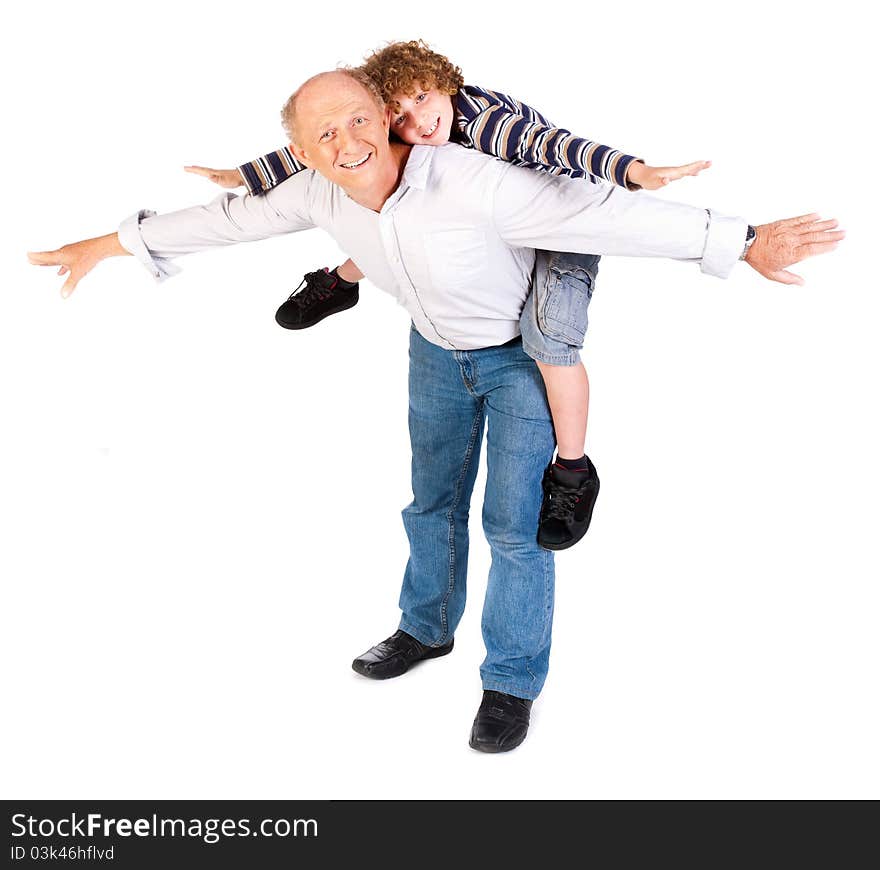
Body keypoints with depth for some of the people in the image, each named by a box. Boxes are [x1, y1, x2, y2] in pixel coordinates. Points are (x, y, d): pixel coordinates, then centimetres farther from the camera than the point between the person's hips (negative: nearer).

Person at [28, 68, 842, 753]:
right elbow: (233, 217, -3)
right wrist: (113, 242, 5)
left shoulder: (471, 183, -37)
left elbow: (601, 212, -39)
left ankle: (512, 681, 13)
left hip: (523, 351, -5)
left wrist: (743, 242, -43)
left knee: (515, 519, -4)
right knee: (432, 498, 18)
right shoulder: (318, 193, -19)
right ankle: (428, 628, 41)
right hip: (437, 349, 6)